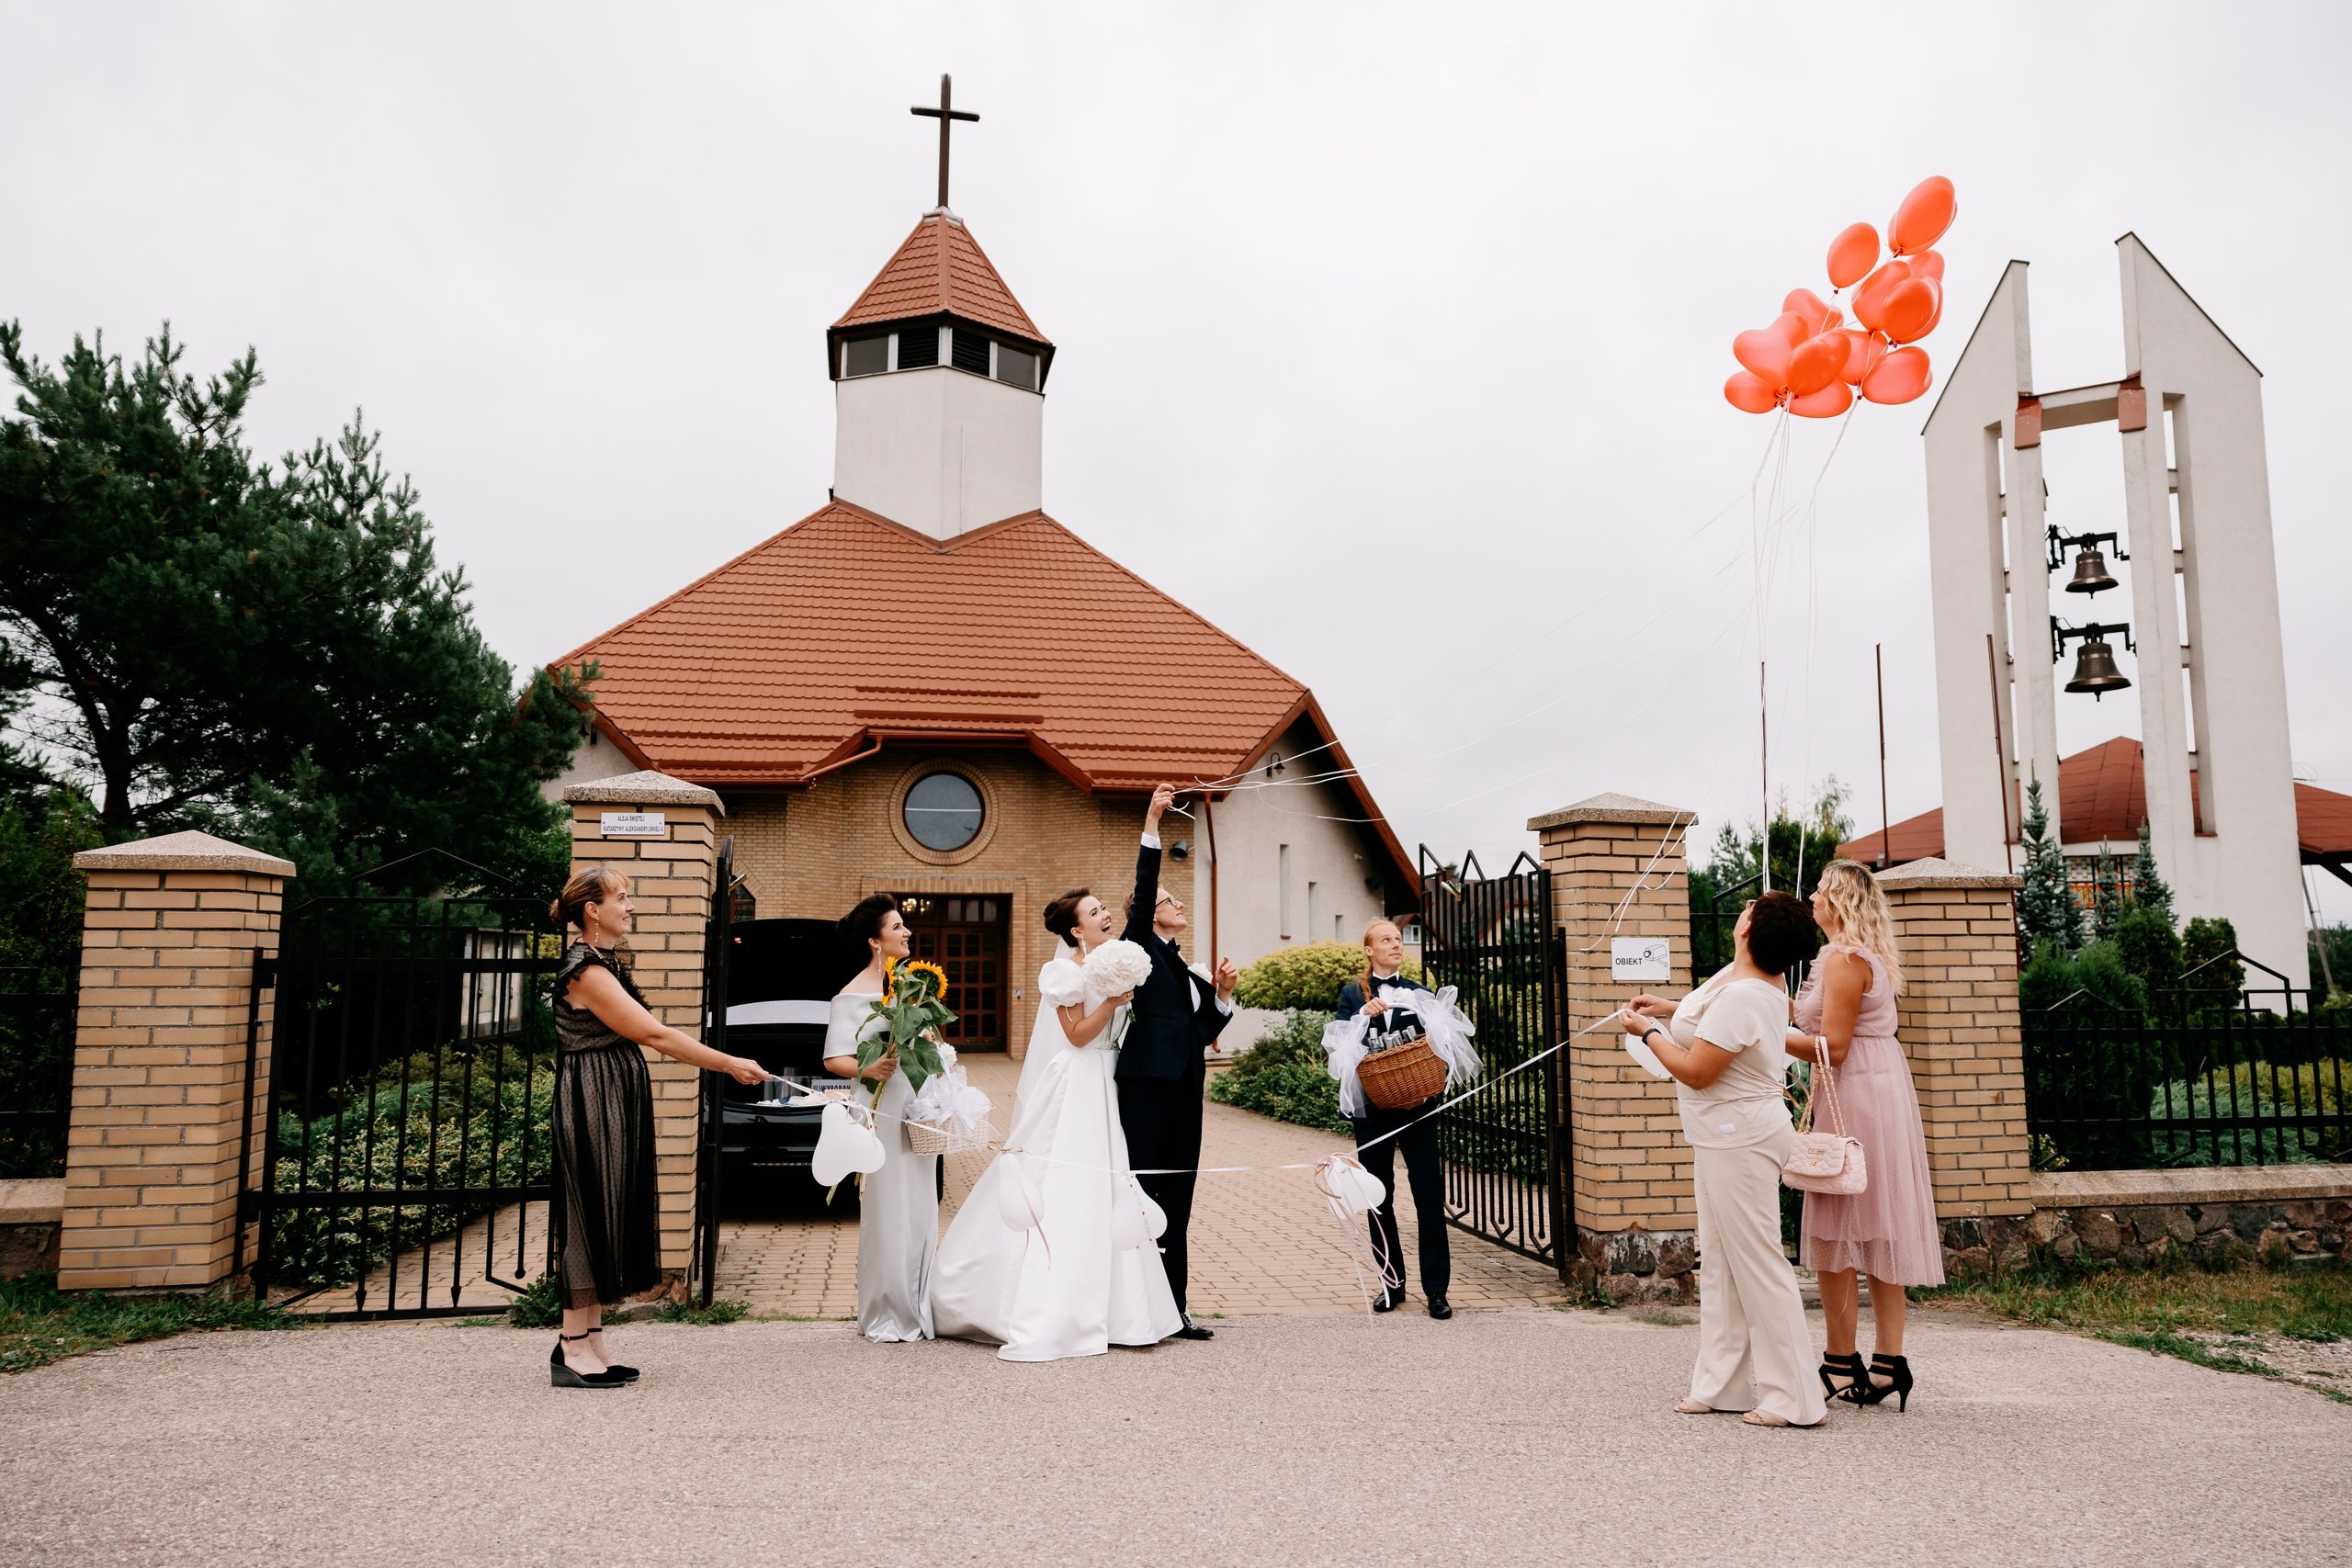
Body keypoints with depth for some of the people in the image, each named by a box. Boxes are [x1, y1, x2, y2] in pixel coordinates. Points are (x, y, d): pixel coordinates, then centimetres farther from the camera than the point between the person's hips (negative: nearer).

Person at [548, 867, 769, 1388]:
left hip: (615, 1107, 10)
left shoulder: (608, 964, 16)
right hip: (592, 1106, -10)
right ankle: (573, 1350, 3)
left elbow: (645, 1036, 17)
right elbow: (654, 1035, -19)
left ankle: (592, 1343, 17)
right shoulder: (587, 971, -16)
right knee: (591, 1218, -5)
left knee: (610, 1218, 11)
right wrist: (728, 1064, -16)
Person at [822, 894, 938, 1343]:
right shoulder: (852, 996, -6)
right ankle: (886, 1316, 6)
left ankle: (920, 1309, 16)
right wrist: (868, 1068, -29)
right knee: (887, 1213, -3)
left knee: (921, 1210, 8)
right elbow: (833, 1060, -11)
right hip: (884, 1113, -6)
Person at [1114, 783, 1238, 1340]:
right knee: (1142, 1195, -6)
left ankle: (1173, 1311, 14)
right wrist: (1151, 823, -17)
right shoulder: (1141, 949, 3)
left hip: (1184, 1087, 8)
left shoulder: (1189, 972, 23)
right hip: (1147, 1082, -8)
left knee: (1176, 1202, 9)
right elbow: (1142, 888, -11)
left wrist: (1222, 994, 7)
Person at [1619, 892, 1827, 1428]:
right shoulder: (1761, 978, 6)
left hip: (1739, 1140, -11)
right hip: (1726, 1139, 11)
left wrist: (1648, 1032, -9)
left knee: (1757, 1264, -4)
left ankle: (1791, 1398, 3)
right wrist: (1669, 1008, 18)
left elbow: (1696, 1072, -22)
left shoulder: (1741, 996, -25)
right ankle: (1720, 1384, 22)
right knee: (1718, 1262, 14)